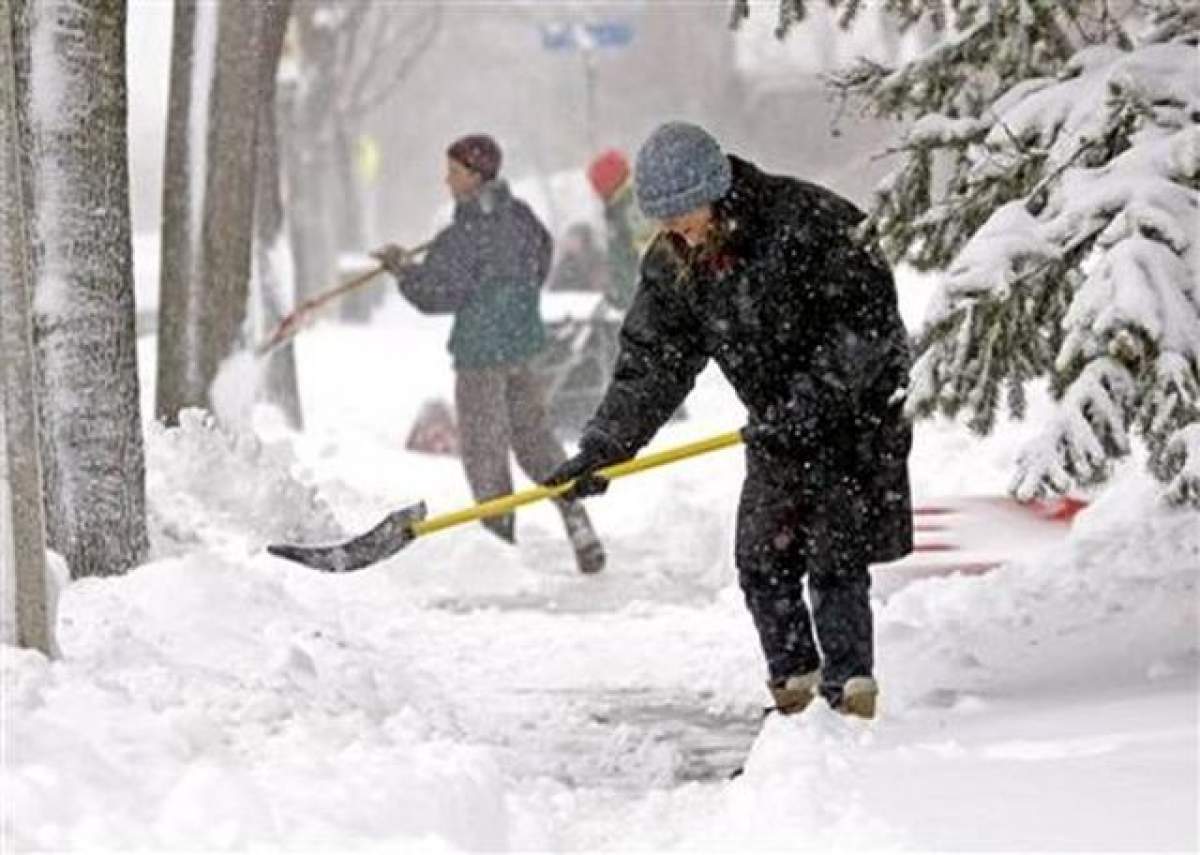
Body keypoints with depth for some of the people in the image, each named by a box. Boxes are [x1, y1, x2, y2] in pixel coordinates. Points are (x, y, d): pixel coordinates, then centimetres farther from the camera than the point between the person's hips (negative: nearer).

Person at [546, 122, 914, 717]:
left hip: (857, 407, -6)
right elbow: (651, 362, -1)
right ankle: (793, 678, 19)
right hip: (778, 426, 6)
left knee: (834, 559, -9)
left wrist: (807, 404, -27)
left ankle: (850, 686, -1)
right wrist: (601, 449, -12)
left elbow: (868, 321, -23)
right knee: (761, 560, 4)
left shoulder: (808, 221, -23)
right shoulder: (671, 265, -3)